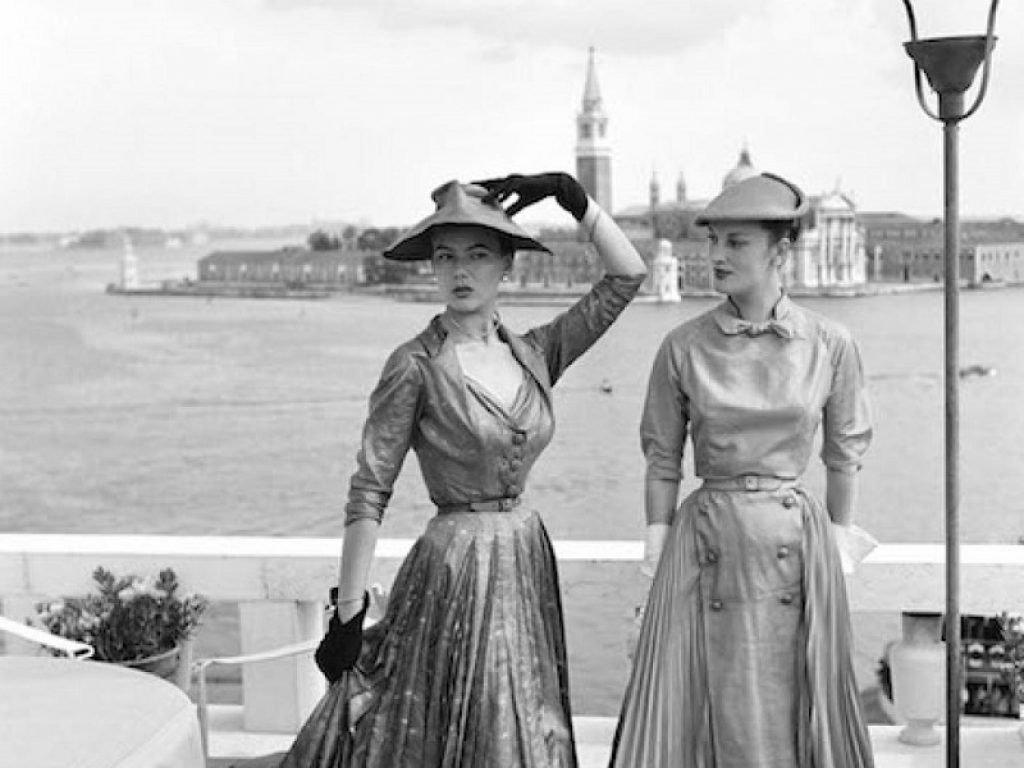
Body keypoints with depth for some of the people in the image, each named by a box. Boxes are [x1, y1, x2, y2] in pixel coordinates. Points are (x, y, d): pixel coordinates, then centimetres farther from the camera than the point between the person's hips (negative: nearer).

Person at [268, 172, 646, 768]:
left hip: (527, 560, 6)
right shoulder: (416, 366, -11)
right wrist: (348, 615, -14)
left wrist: (573, 197, -1)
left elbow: (628, 275, 5)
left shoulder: (532, 354, 4)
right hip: (455, 567, -5)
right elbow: (369, 493, -12)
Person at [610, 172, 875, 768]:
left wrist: (838, 542, 8)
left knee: (792, 714, 7)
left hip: (795, 540, 0)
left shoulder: (830, 345, -2)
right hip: (707, 541, 0)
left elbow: (846, 454, 8)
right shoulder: (684, 347, -1)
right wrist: (658, 543, 2)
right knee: (695, 713, 3)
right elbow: (663, 460, 5)